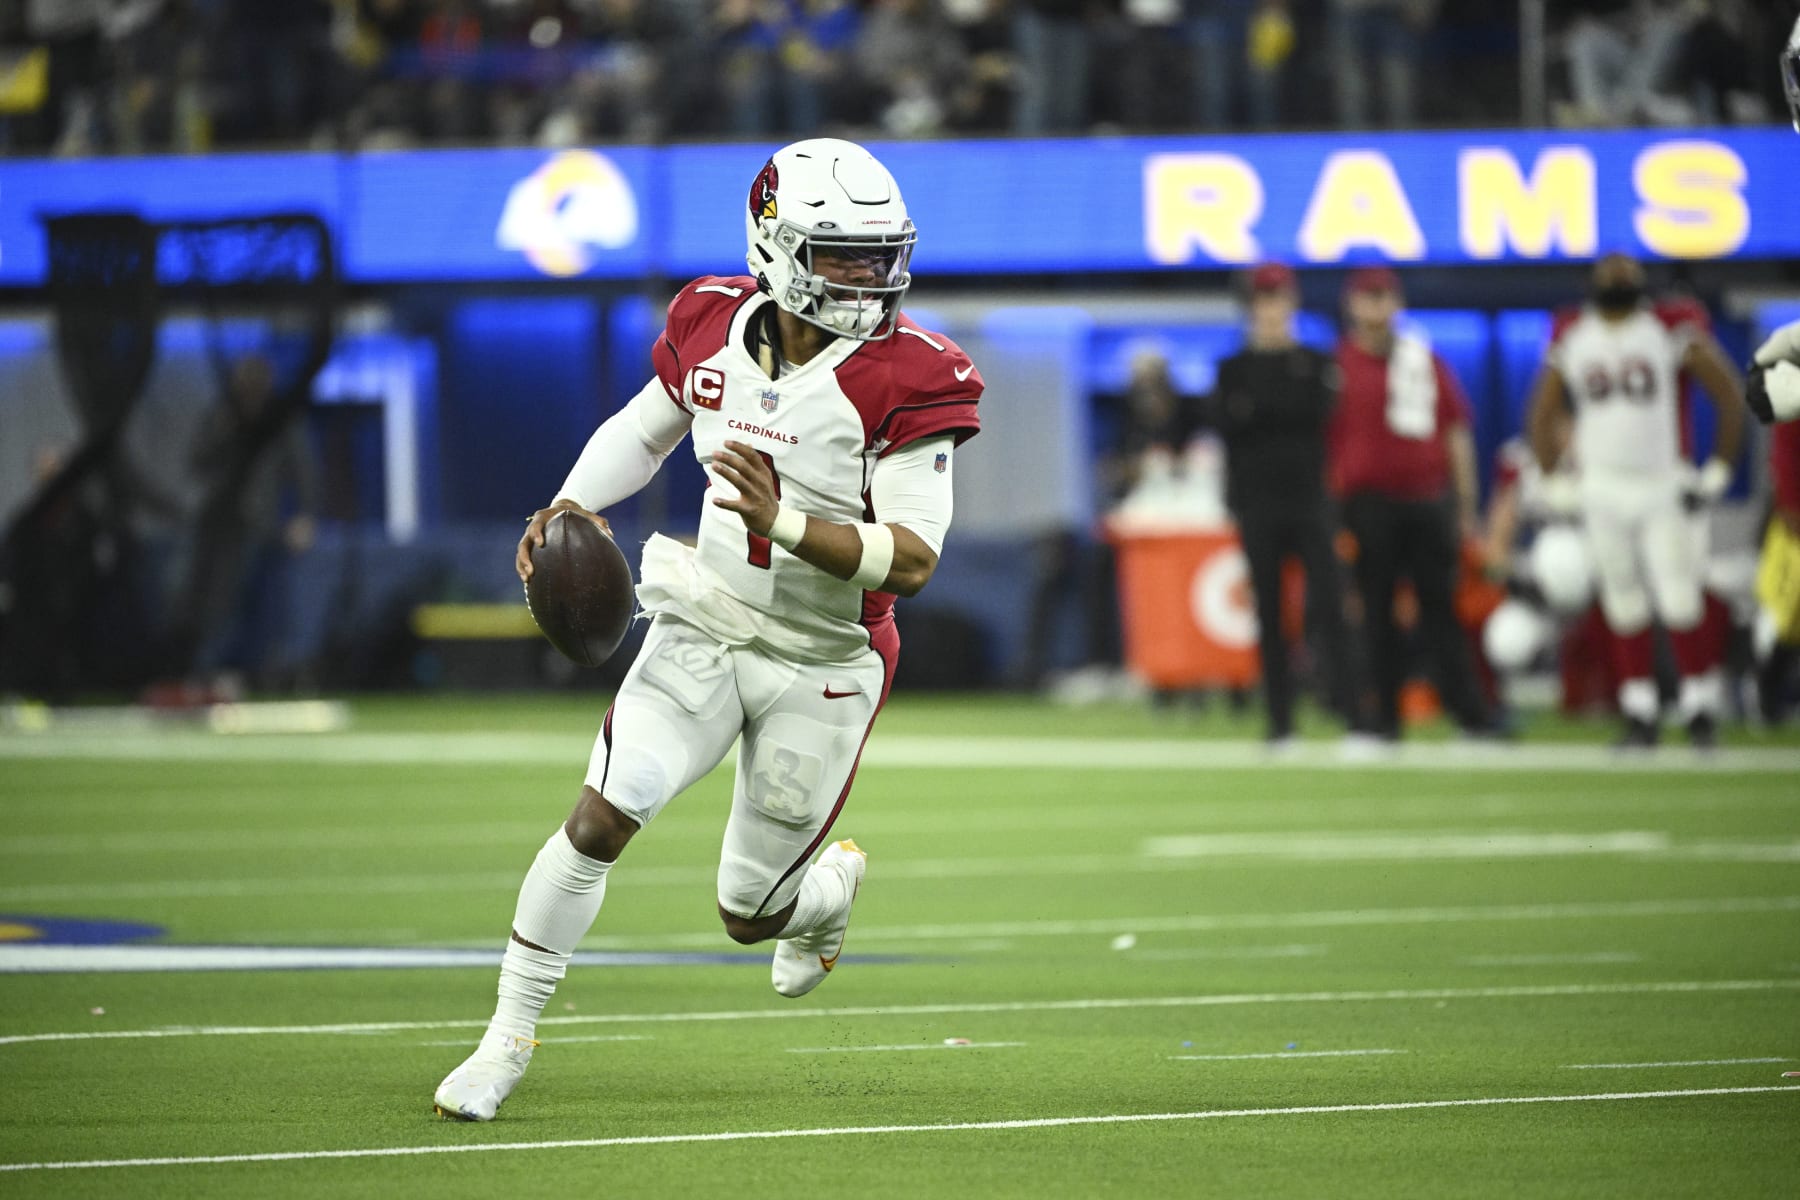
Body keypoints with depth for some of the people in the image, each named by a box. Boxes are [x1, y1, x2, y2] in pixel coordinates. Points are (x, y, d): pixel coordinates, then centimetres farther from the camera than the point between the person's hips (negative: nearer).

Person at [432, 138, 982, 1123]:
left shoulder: (906, 378, -18)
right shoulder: (713, 324, -5)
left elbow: (912, 560, -22)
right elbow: (642, 431, 15)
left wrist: (784, 523, -34)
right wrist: (572, 505, -4)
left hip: (824, 664, -2)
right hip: (704, 628, 2)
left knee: (748, 916, 6)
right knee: (602, 816, -18)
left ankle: (832, 887, 44)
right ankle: (507, 1040, -6)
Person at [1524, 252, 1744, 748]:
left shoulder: (1673, 331, -5)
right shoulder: (1572, 339, 5)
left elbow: (1730, 396, 0)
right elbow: (1542, 416, 15)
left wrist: (1719, 470, -1)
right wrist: (1556, 485, 10)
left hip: (1663, 486, -3)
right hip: (1601, 492, 3)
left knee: (1680, 604, -10)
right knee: (1625, 608, 5)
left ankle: (1701, 702, 5)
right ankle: (1640, 711, 13)